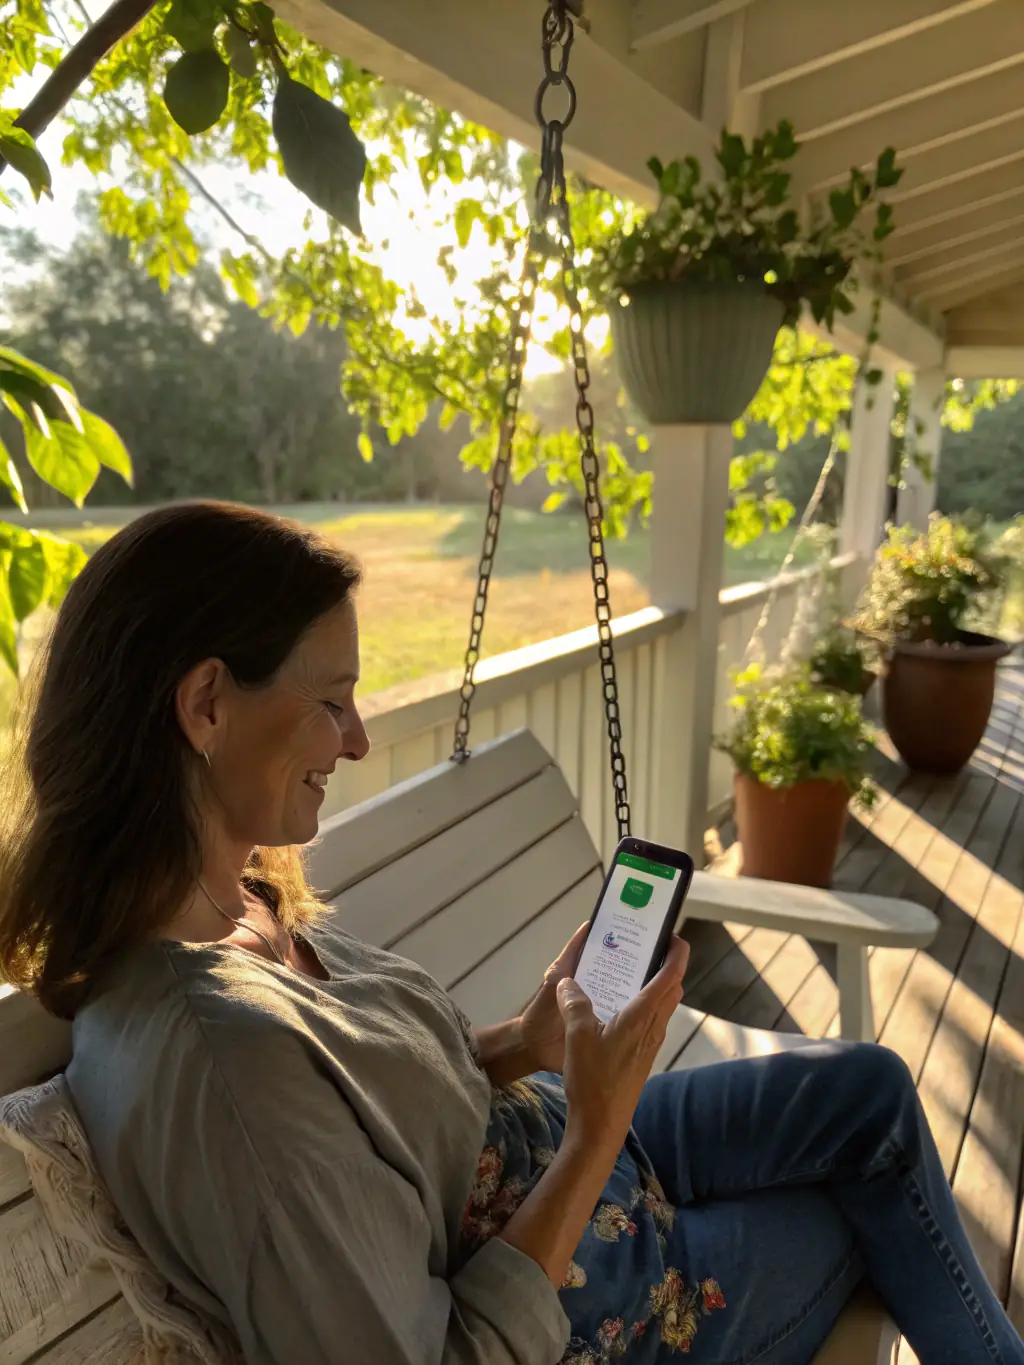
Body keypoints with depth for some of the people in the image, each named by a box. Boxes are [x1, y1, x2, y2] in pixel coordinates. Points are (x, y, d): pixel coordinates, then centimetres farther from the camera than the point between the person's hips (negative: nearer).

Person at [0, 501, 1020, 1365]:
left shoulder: (239, 898, -12)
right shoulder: (217, 1053, -40)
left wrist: (526, 1043, -11)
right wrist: (594, 1133, -27)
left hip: (534, 1141, 7)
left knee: (873, 1087, 13)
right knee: (869, 1212, 13)